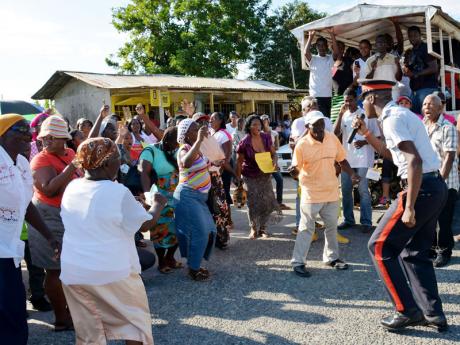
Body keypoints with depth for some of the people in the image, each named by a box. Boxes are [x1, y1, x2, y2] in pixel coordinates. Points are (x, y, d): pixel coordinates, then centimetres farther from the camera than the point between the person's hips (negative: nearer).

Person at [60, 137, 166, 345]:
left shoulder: (71, 188, 1)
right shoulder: (118, 192, -17)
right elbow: (145, 224, -7)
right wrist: (158, 204, 12)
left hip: (74, 272, 6)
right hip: (112, 272, -5)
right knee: (135, 320, 14)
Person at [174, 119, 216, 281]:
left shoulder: (195, 148, 11)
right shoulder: (184, 150, -17)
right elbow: (186, 163, -44)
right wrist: (199, 140, -44)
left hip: (199, 195, 10)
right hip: (188, 196, -10)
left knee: (208, 230, 13)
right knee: (200, 232, -10)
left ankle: (196, 265, 25)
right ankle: (193, 269, 3)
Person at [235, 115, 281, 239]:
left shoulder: (266, 138, -4)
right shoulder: (244, 143, -14)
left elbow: (273, 153, 8)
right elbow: (239, 162, -6)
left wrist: (274, 160, -14)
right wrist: (238, 179, -5)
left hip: (265, 175, 3)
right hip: (250, 177, -3)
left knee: (267, 202, 3)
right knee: (253, 203, 2)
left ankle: (263, 228, 21)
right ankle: (253, 228, 20)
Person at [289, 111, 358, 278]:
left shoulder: (332, 139, -2)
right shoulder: (302, 145, -15)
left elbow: (341, 160, 8)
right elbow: (296, 170, -12)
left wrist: (352, 174, -7)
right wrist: (294, 171, -35)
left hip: (331, 192, 5)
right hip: (311, 193, -5)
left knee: (332, 227, 17)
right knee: (306, 228, 0)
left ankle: (331, 257, 34)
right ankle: (298, 262, 9)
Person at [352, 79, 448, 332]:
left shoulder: (392, 119, -13)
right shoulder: (401, 113, 19)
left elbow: (415, 161, -24)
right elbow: (392, 154, 32)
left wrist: (409, 207, -24)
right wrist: (366, 134, 24)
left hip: (421, 189, -10)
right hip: (435, 187, 10)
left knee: (380, 246, -1)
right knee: (415, 252, 17)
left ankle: (407, 311, 3)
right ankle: (433, 313, 20)